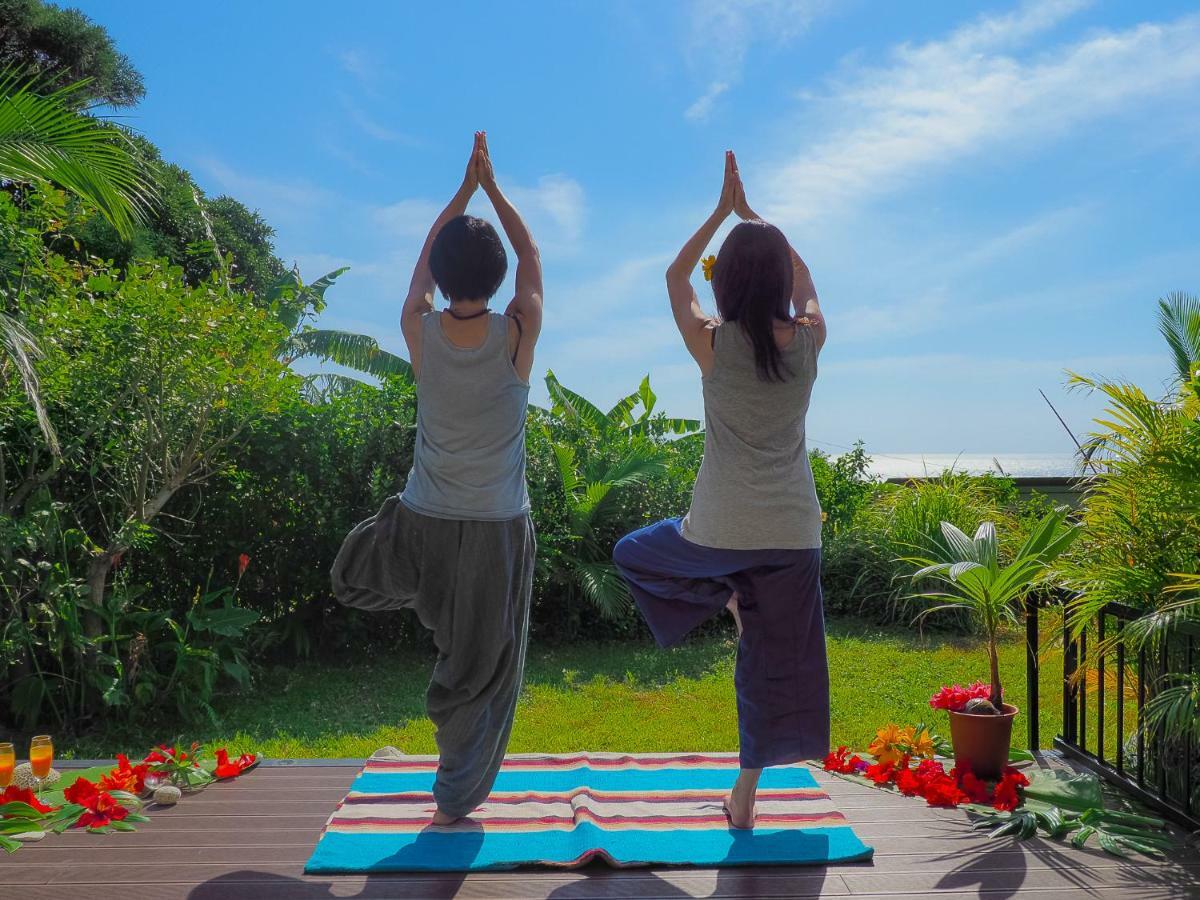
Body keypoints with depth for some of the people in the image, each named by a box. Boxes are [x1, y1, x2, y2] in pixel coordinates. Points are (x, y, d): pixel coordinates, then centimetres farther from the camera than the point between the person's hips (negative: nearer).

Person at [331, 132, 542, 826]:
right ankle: (457, 799, 24)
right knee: (484, 667, 14)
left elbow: (424, 259, 10)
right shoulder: (519, 334, -14)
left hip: (423, 523, 1)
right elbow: (532, 258, 6)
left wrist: (466, 188, 17)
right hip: (498, 527, -1)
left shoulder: (420, 331, -11)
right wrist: (493, 188, 14)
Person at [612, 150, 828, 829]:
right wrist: (751, 214, 23)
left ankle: (729, 596, 9)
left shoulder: (713, 343, -10)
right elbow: (803, 279, 19)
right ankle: (745, 797, 20)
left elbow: (676, 277, 10)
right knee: (775, 658, 15)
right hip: (793, 530, 3)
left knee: (633, 555, 27)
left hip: (721, 529, -2)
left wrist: (722, 213, 16)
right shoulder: (810, 340, -4)